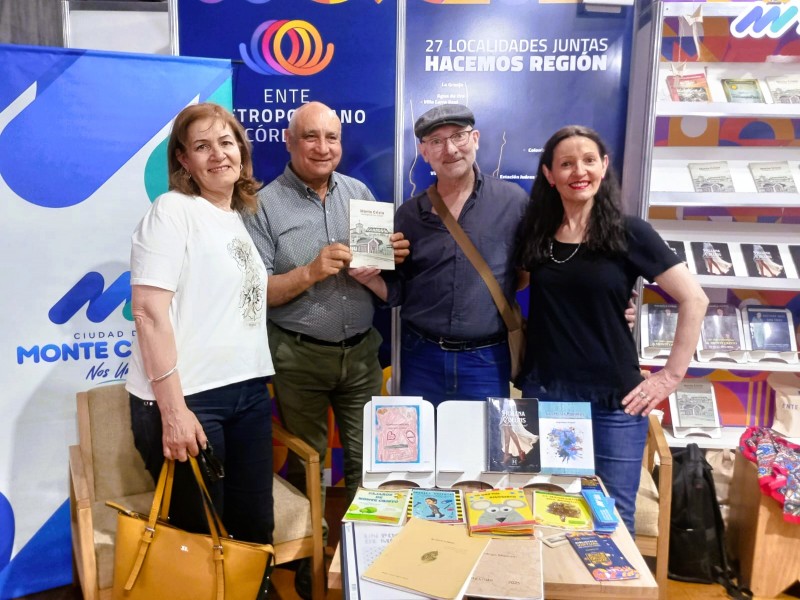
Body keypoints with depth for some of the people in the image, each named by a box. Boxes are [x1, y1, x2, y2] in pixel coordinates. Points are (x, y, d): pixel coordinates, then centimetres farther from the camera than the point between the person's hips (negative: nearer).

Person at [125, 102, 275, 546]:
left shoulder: (241, 218, 15)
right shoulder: (172, 210, -8)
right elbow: (149, 310, -17)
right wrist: (172, 409, -21)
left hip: (249, 393, 7)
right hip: (189, 398, -7)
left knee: (256, 530, 14)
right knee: (200, 537, 8)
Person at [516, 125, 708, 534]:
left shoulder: (629, 233, -6)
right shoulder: (535, 233, 3)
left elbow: (693, 300, -4)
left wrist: (671, 375, -6)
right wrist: (519, 365, 6)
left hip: (613, 399, -2)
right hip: (543, 393, 3)